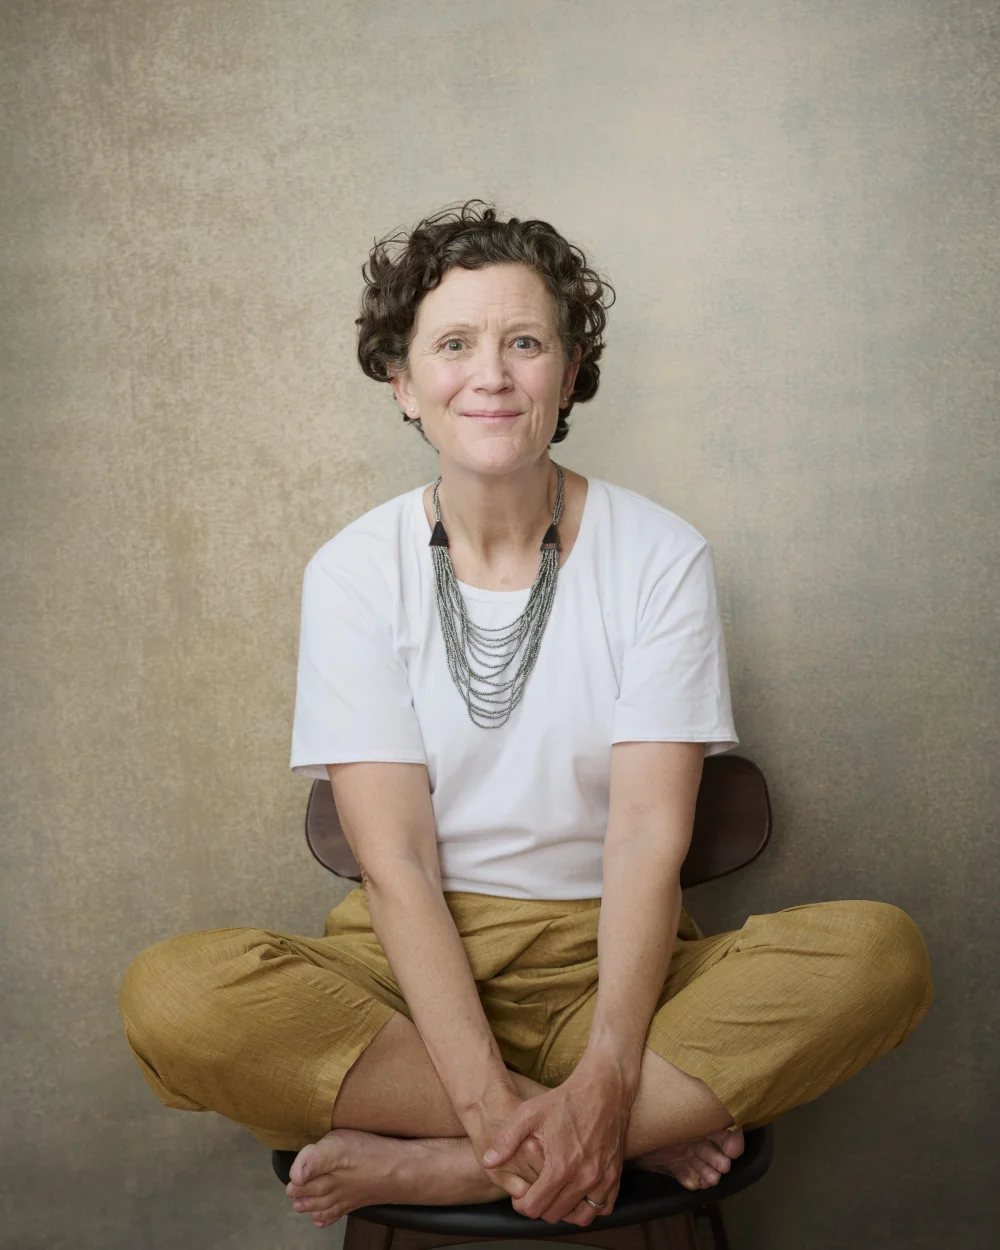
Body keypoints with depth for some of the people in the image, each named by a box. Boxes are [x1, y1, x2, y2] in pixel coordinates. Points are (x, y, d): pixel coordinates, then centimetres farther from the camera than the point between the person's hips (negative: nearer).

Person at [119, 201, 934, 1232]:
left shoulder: (659, 557, -3)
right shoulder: (354, 572, -2)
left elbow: (648, 836, -10)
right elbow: (395, 863, -10)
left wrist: (606, 1078, -25)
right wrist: (491, 1098, -23)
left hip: (608, 959, 0)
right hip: (416, 962, 0)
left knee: (882, 953, -26)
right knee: (169, 994, -28)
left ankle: (433, 1165, -23)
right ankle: (642, 1133, -18)